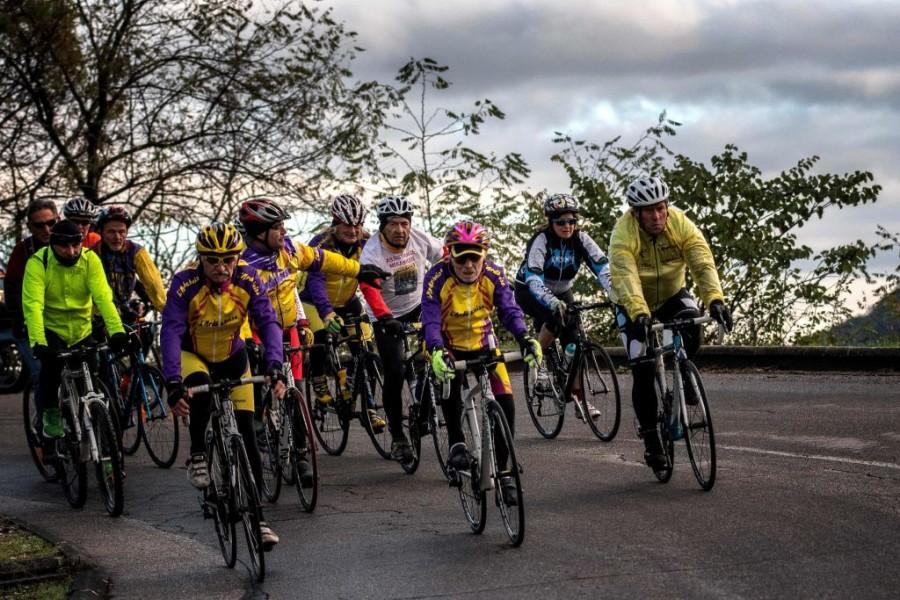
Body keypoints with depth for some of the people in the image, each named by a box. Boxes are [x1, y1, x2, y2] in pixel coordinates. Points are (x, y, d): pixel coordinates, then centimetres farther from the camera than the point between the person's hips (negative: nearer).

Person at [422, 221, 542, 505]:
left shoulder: (494, 275, -18)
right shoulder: (437, 278, -25)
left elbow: (509, 310, -26)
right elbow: (431, 319, -33)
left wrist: (525, 339, -45)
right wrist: (437, 351, -52)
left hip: (483, 345, 2)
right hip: (449, 347, -2)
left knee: (505, 406, -12)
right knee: (449, 382, -35)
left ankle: (501, 471, 2)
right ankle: (457, 444, -14)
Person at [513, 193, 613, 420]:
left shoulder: (581, 239, -17)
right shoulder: (541, 240, -28)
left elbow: (602, 266, -29)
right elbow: (533, 277, -40)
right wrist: (551, 302, -58)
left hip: (562, 291, 4)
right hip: (529, 291, -4)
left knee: (574, 339, -10)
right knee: (556, 317, -34)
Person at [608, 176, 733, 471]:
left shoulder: (681, 224, -22)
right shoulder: (623, 234, -29)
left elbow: (703, 263, -33)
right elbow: (625, 277, -41)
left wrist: (715, 299, -49)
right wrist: (639, 314, -58)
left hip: (672, 295, 2)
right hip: (635, 305, -2)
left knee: (691, 324, -31)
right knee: (643, 371, -10)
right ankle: (651, 439, 4)